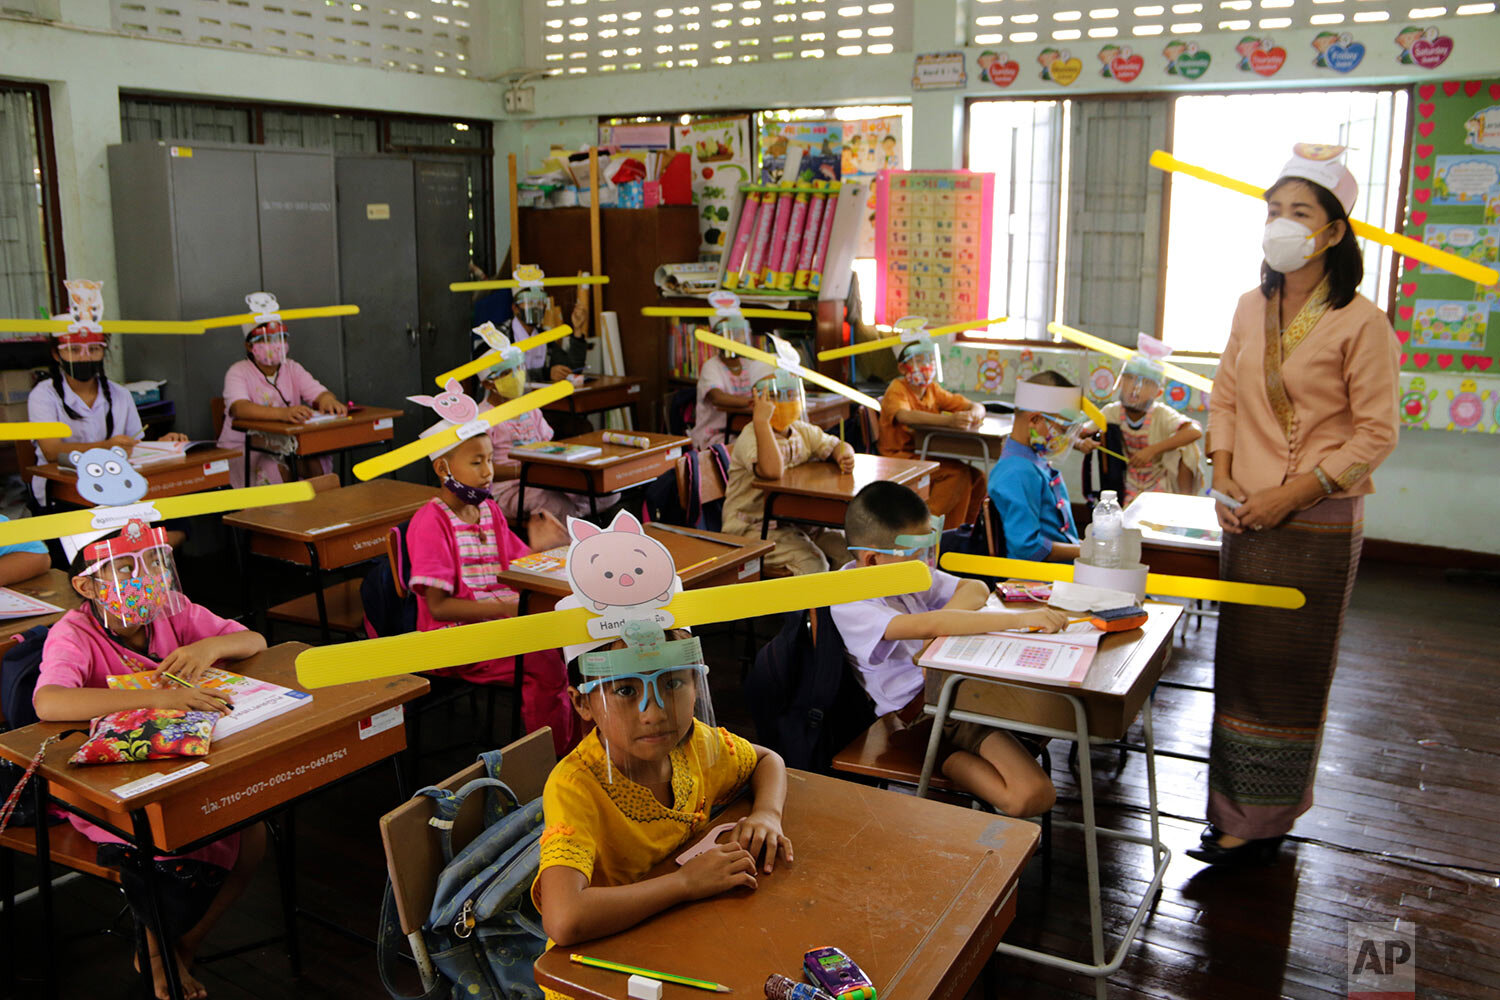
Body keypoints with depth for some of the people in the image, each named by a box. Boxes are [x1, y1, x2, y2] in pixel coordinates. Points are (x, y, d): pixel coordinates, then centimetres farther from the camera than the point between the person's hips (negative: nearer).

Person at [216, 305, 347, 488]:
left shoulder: (292, 369, 9)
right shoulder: (238, 372, -6)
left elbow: (319, 393, -5)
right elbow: (240, 408, -27)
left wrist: (327, 400, -34)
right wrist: (282, 413, -46)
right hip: (243, 449, -4)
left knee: (316, 462, -24)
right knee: (275, 469, -32)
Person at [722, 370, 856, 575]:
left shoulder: (802, 431, 7)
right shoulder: (749, 440, -20)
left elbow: (838, 446, 17)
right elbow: (772, 471, -39)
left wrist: (845, 456, -8)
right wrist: (761, 421, -36)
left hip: (793, 521, 8)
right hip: (752, 528, -8)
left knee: (849, 551, -5)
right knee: (812, 563, -26)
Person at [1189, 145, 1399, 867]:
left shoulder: (1360, 322, -12)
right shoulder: (1252, 309, 6)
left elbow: (1376, 434, -11)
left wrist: (1293, 494, -17)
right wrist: (1222, 476, 0)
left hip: (1318, 523, -5)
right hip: (1248, 514, 6)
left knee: (1290, 671, 4)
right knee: (1240, 664, 11)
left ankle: (1263, 822, 18)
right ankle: (1236, 807, 25)